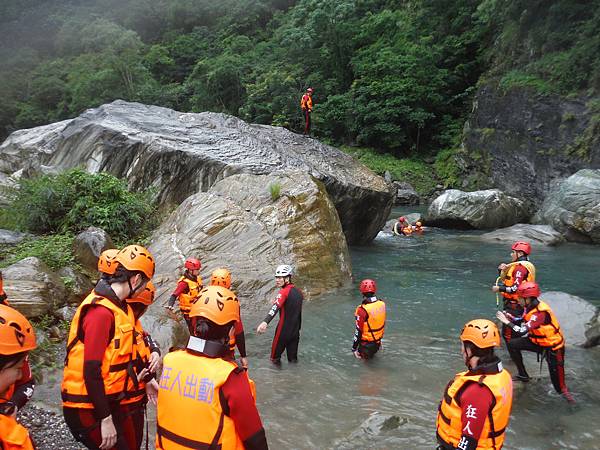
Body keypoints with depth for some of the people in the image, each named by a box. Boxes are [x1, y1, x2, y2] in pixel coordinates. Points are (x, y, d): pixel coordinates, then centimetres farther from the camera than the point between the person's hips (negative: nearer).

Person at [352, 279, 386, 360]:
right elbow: (383, 323, 6)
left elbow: (358, 331, -21)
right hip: (378, 342, 5)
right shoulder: (382, 304, -9)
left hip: (366, 343, -5)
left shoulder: (362, 310, -27)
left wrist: (354, 348, -9)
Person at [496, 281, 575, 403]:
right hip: (537, 340, 8)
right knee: (513, 344, 0)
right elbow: (524, 323, 4)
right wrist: (510, 317, -12)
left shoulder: (541, 312, -33)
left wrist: (507, 322, -27)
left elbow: (522, 331, -36)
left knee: (557, 378, -4)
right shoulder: (530, 306, -7)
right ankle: (523, 375, 12)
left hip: (553, 346, -8)